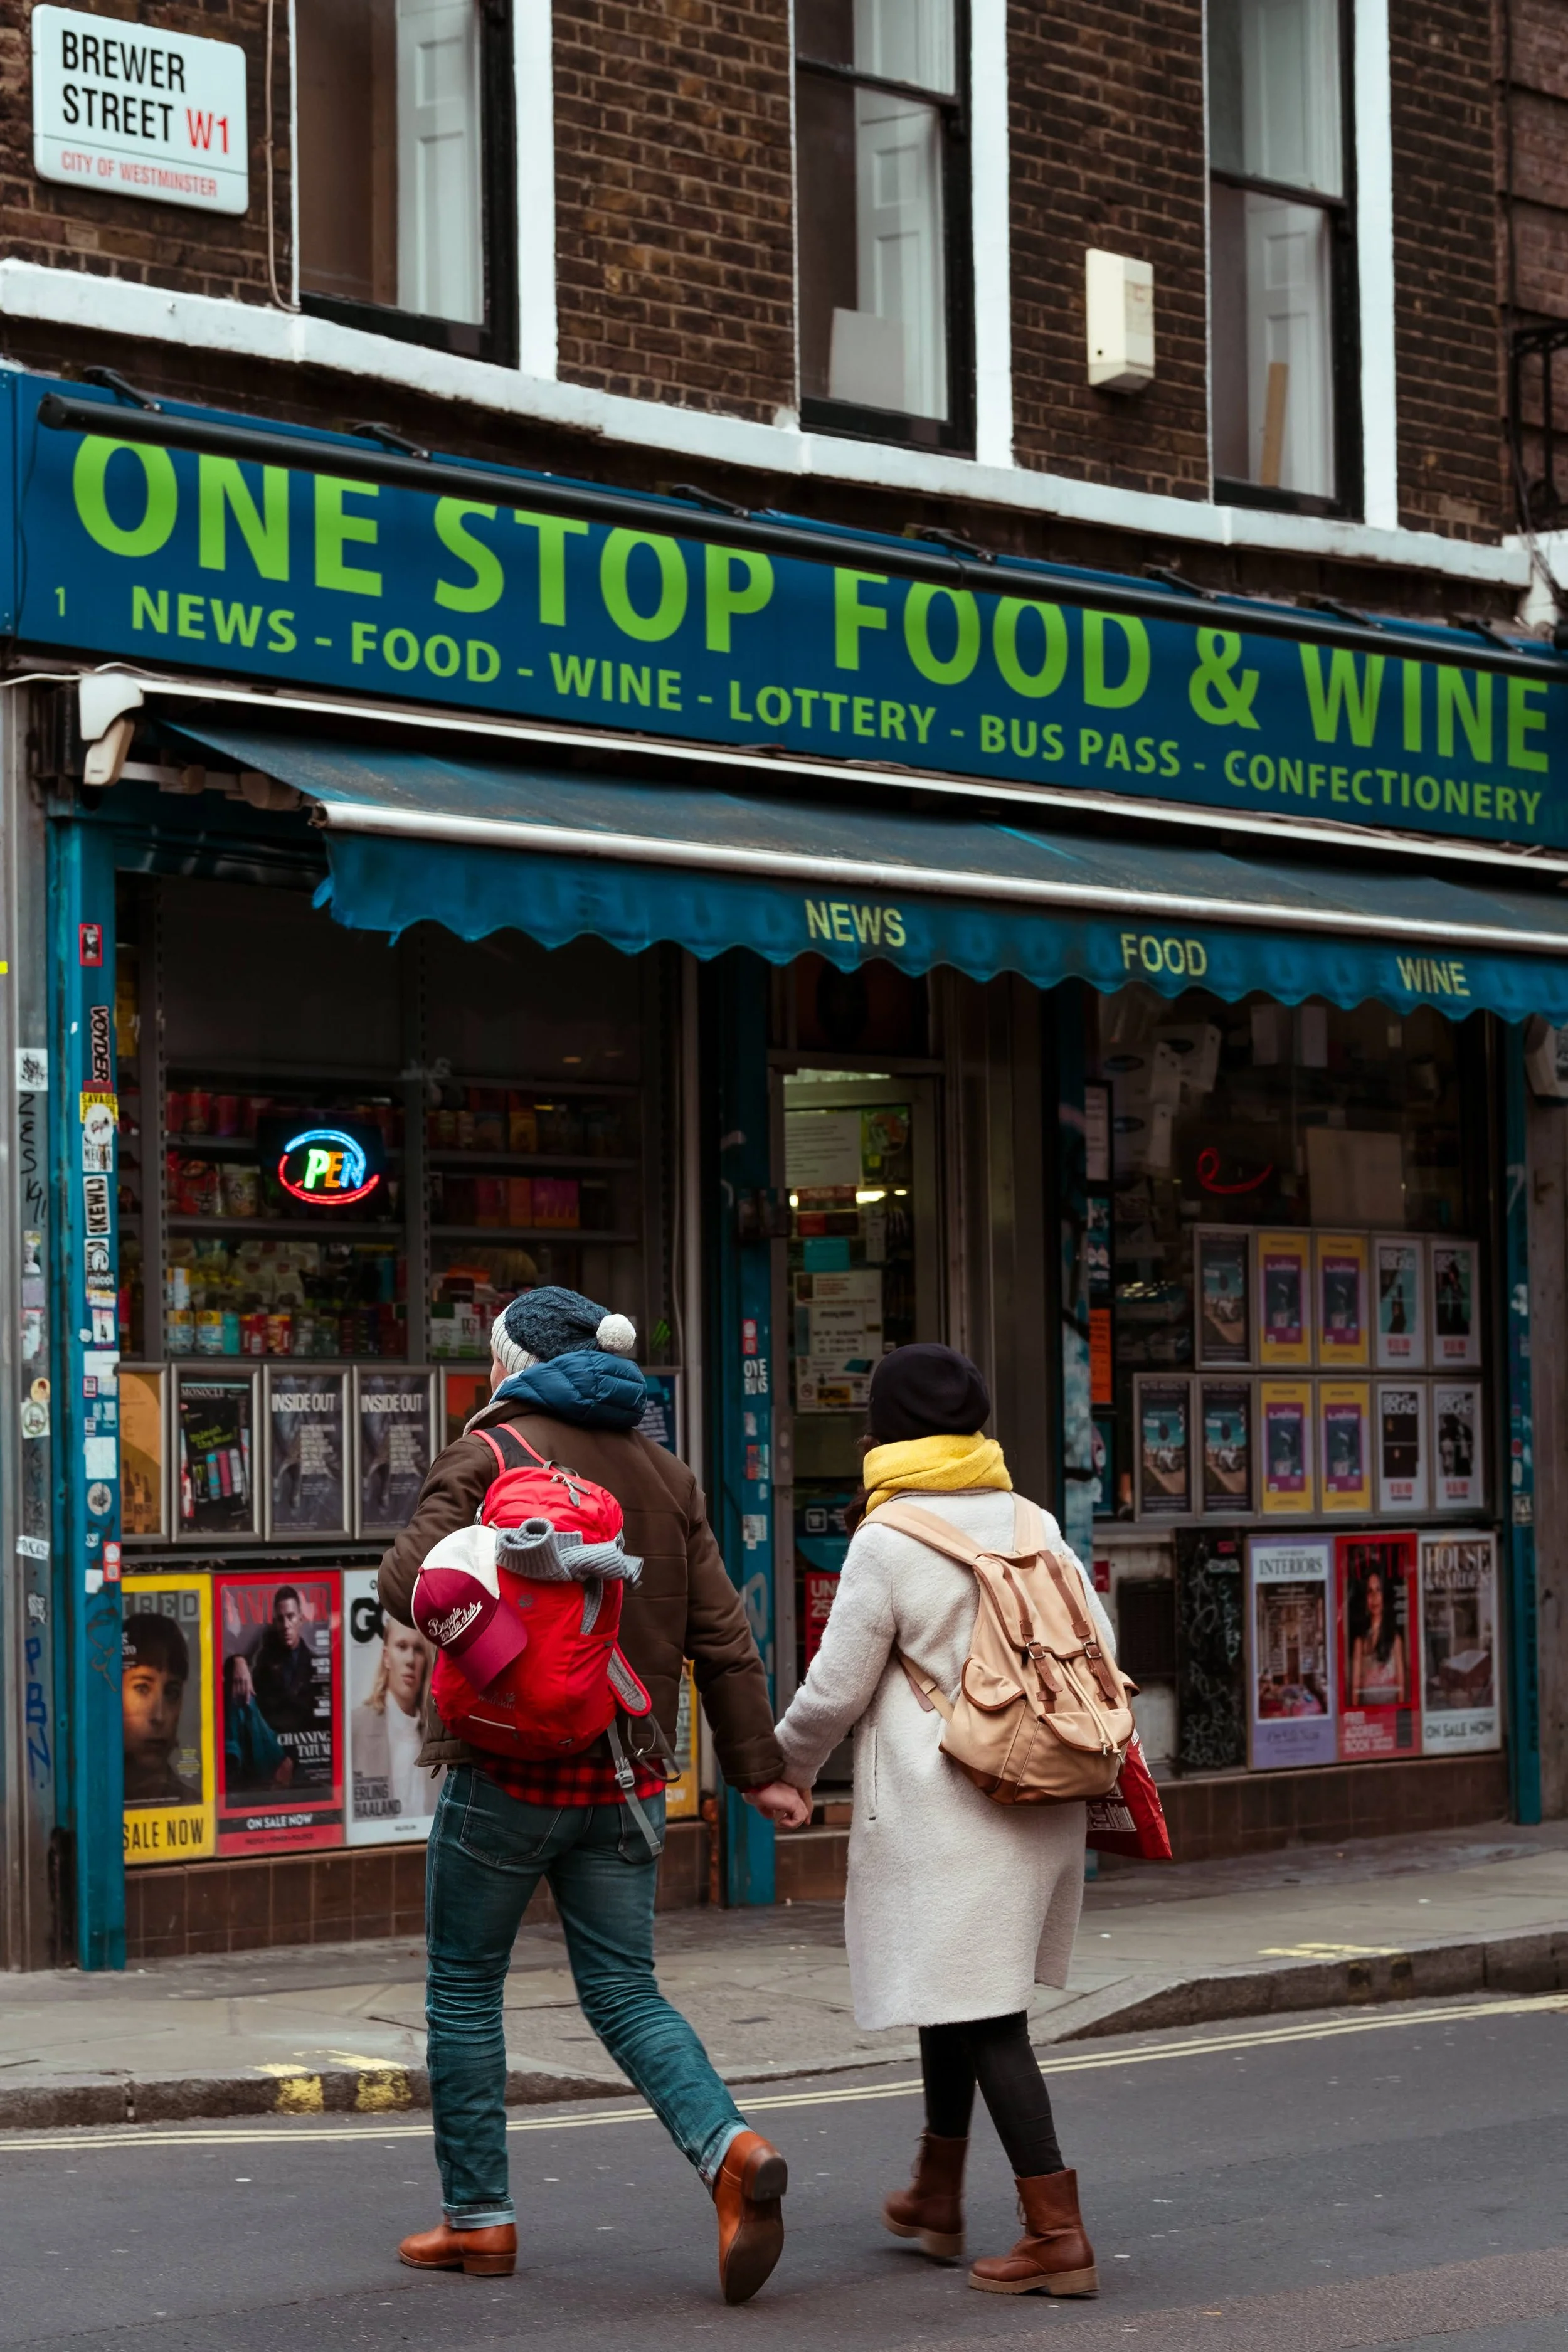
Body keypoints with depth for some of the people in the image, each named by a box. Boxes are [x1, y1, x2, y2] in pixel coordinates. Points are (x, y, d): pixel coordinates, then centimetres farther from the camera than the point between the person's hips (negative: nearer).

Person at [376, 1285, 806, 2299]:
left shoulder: (487, 1454, -5)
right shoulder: (664, 1473, 12)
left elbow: (412, 1584, -17)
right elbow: (722, 1635, 9)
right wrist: (759, 1766, 11)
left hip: (507, 1768, -5)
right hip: (626, 1777, 5)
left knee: (465, 1988, 9)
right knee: (626, 1992, 9)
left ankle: (479, 2216, 13)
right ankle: (733, 2149, -15)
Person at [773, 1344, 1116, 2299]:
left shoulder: (888, 1541, -11)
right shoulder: (1033, 1524, 7)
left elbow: (834, 1691, -7)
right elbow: (1099, 1650, 11)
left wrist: (787, 1767, 12)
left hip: (943, 1808, -7)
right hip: (1042, 1802, 7)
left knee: (983, 2013, -5)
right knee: (956, 1991, 22)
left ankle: (1058, 2232, -9)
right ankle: (937, 2196, 33)